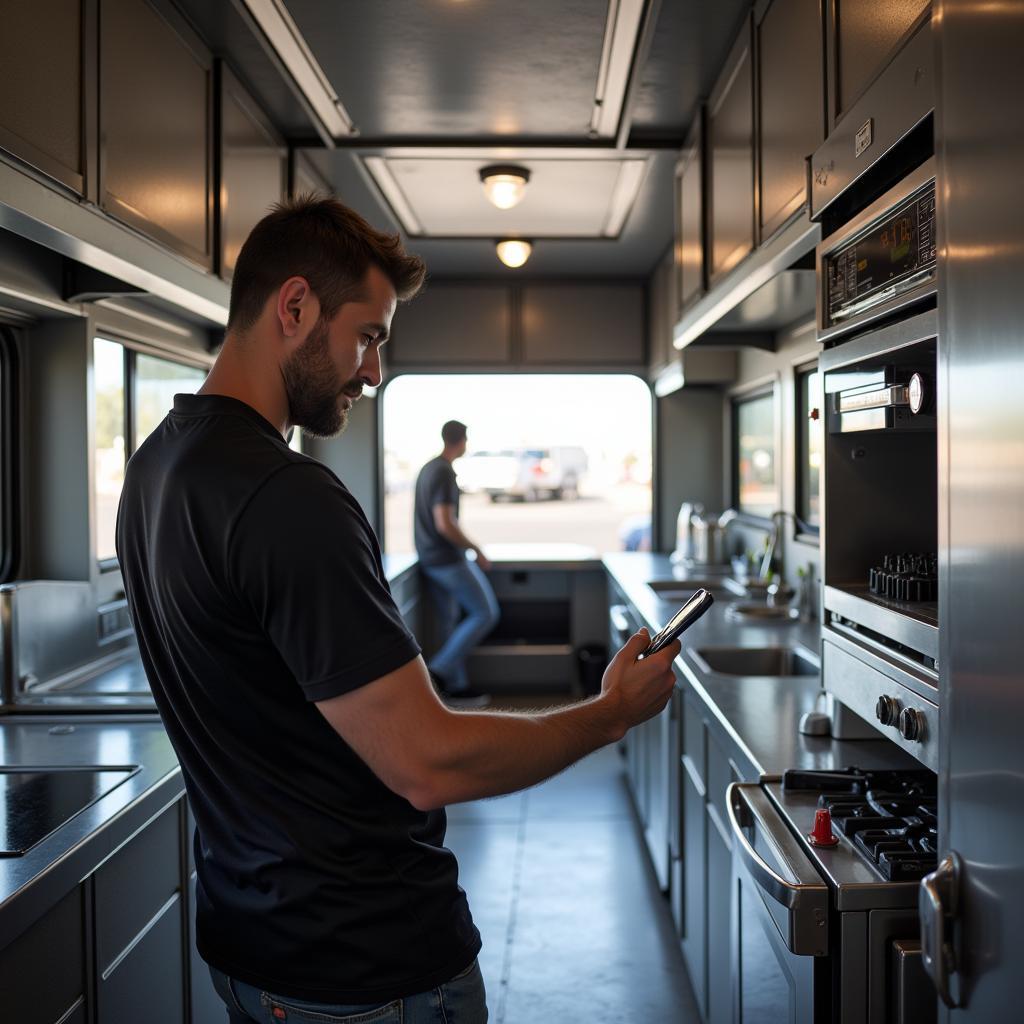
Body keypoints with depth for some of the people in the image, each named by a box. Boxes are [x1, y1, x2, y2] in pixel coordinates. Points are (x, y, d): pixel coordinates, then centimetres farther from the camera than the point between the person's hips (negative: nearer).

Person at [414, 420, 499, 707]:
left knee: (449, 623, 12)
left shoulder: (427, 469, 11)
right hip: (449, 560, -9)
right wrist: (477, 551, -15)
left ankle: (456, 687, 16)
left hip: (430, 561, 9)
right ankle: (440, 669, -4)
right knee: (485, 613, 0)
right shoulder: (445, 473, -18)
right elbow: (444, 524, -24)